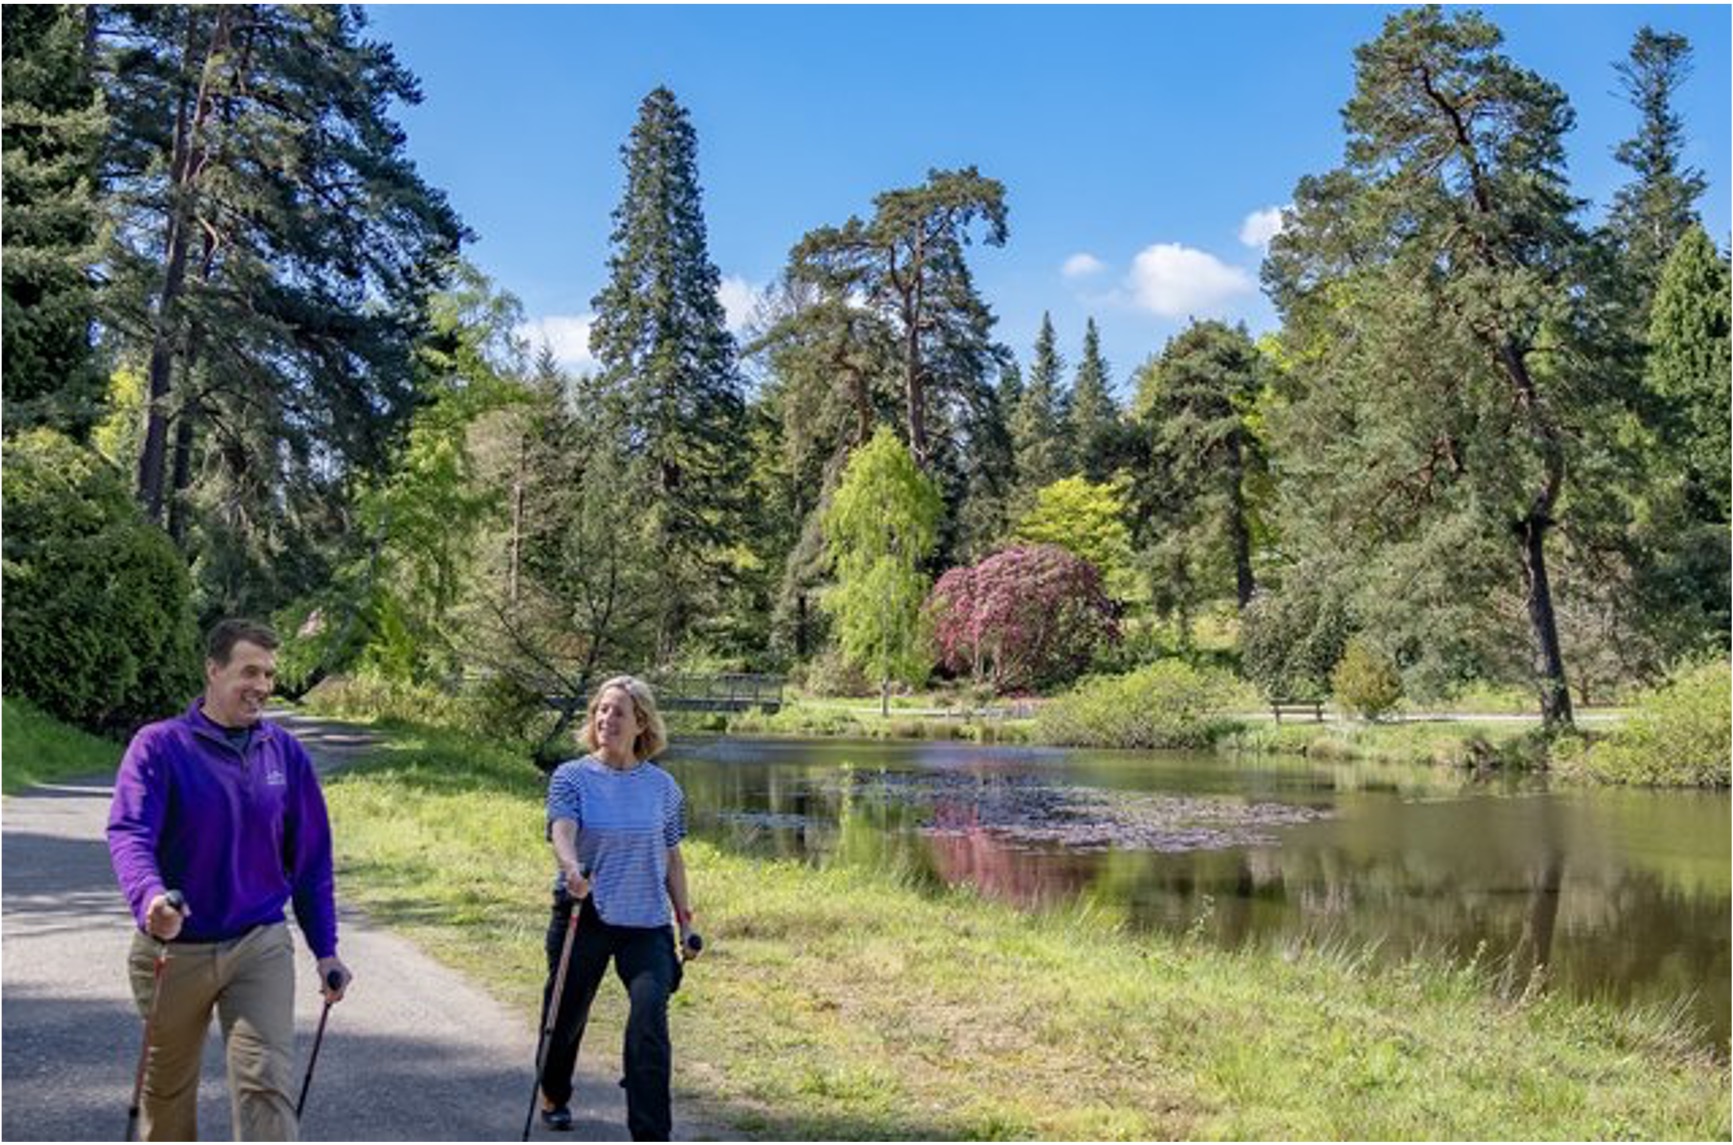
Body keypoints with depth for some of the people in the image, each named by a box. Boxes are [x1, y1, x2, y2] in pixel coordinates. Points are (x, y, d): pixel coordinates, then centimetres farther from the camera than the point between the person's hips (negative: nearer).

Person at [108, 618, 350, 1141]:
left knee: (268, 1083, -10)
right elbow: (129, 833, -22)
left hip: (261, 946, 1)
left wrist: (326, 949, 5)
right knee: (167, 1090, 19)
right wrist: (150, 896, -42)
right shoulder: (159, 745, -8)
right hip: (173, 950, 0)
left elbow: (311, 859, 6)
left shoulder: (286, 753, 1)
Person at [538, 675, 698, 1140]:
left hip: (647, 922, 1)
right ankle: (553, 1097, 46)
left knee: (649, 1020, -15)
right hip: (584, 917, 0)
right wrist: (572, 869, -42)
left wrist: (685, 920, 8)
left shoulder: (663, 786, 3)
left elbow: (672, 857, 11)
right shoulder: (571, 777, -3)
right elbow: (562, 830, -21)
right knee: (567, 1015, 15)